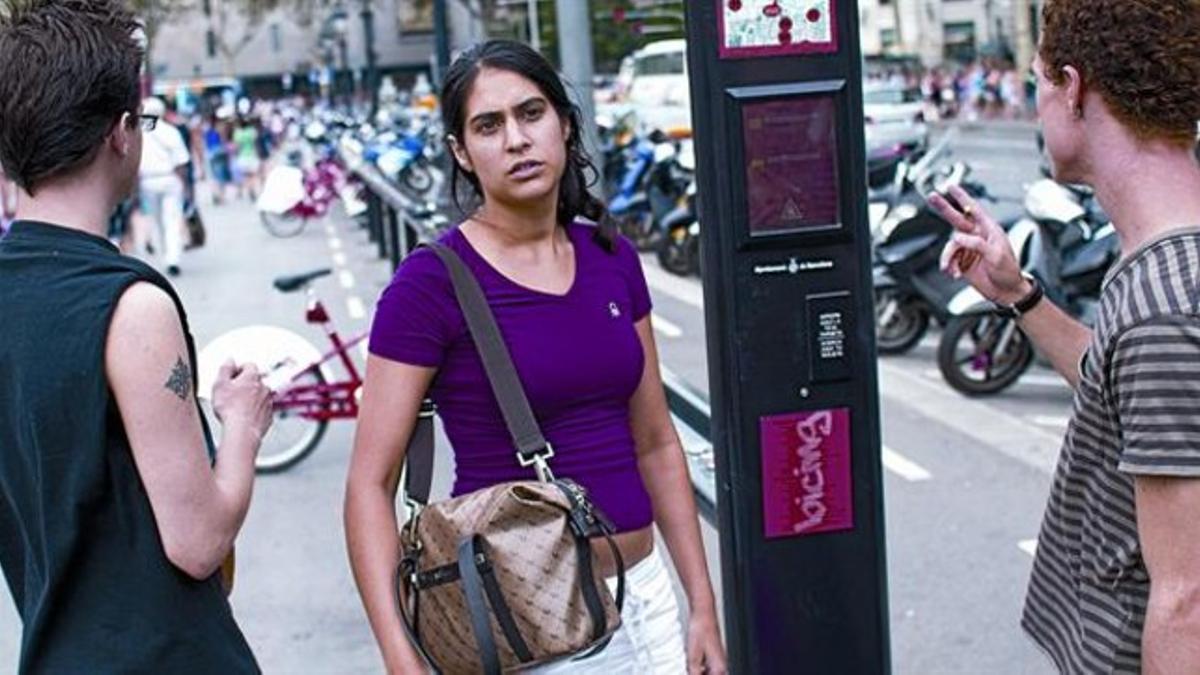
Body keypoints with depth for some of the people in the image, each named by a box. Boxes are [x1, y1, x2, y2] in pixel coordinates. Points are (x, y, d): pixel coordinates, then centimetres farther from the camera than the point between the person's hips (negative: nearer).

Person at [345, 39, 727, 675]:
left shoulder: (612, 259, 4)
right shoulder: (430, 284, -12)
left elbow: (656, 444, 9)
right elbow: (370, 485, -13)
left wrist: (703, 605, 7)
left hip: (645, 599, 5)